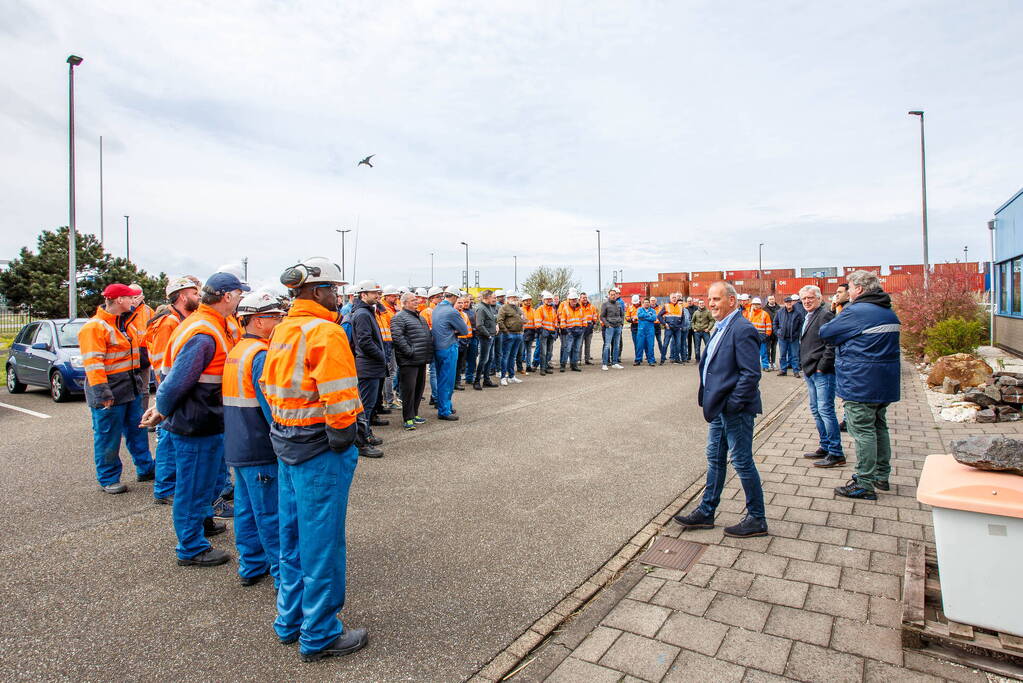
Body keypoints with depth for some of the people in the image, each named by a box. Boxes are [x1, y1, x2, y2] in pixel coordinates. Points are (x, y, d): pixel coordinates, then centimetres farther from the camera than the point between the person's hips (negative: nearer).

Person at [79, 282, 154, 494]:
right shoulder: (94, 327, -14)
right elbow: (93, 364, -20)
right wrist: (101, 392, -25)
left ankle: (145, 469, 27)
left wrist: (141, 383, 23)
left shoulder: (127, 323, 14)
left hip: (131, 389, 9)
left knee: (137, 431, 16)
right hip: (110, 393, -8)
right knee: (108, 437, 2)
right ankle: (108, 479, 14)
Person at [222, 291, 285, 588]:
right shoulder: (261, 354, -19)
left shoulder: (236, 351, 11)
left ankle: (252, 566, 29)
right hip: (260, 450, -9)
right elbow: (271, 405, -21)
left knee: (246, 507, 17)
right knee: (271, 513, 0)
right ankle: (284, 573, 10)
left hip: (238, 446, 9)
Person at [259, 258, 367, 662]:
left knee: (293, 538, 20)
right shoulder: (325, 332, -18)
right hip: (321, 450, -9)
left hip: (286, 444, 9)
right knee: (322, 542, 4)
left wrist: (286, 429, 14)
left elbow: (270, 387, 13)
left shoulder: (281, 331, 10)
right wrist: (345, 433, -11)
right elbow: (339, 400, -24)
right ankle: (319, 636, 20)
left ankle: (290, 621, 36)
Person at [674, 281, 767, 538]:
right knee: (715, 459, 16)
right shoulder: (721, 328, 13)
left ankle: (757, 520, 20)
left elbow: (751, 373, -22)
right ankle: (706, 512, 29)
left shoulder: (742, 329, -17)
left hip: (735, 410, -10)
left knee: (742, 462, 3)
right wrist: (711, 401, 13)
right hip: (719, 409, 10)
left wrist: (733, 404, -20)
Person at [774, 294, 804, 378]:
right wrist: (777, 332, 3)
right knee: (782, 355, 8)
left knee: (794, 355, 3)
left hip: (794, 338, -2)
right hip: (782, 337, 2)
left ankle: (796, 371, 10)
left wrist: (797, 333, -5)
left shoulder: (798, 313, -2)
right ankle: (783, 370, 17)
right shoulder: (780, 312, 4)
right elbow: (775, 323, 12)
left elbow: (801, 325, 3)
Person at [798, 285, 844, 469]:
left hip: (823, 372, -10)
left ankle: (836, 454, 0)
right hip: (810, 372, 10)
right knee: (816, 410, 14)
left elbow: (831, 344, -18)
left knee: (825, 410, -8)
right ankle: (825, 447, 25)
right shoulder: (807, 317, 18)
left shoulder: (825, 315, -11)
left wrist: (822, 367, -17)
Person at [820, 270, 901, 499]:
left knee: (863, 431, -4)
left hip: (861, 383, -9)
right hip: (886, 383, 9)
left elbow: (826, 333, -8)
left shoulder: (856, 312, -16)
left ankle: (864, 484, 1)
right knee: (879, 427, 18)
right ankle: (881, 476, 29)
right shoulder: (889, 313, 13)